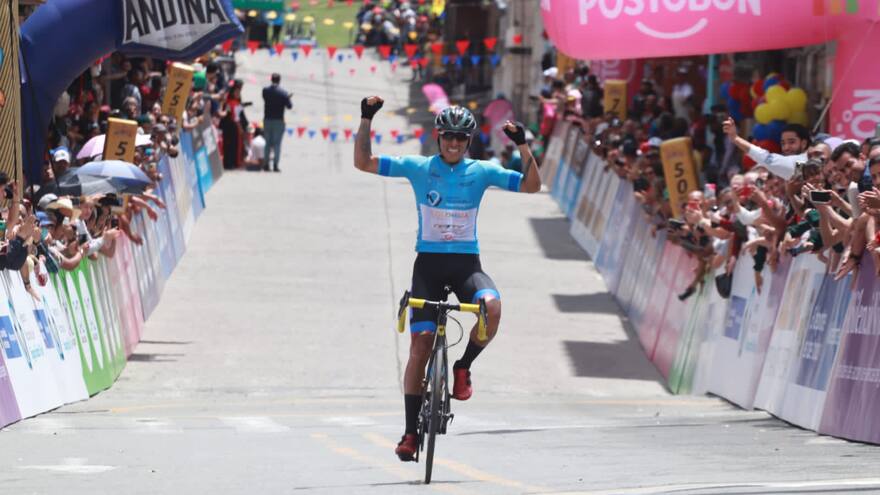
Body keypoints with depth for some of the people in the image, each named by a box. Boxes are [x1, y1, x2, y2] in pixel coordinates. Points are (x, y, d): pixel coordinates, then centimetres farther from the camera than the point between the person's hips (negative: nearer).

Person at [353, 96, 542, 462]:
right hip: (428, 263, 0)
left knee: (492, 308, -32)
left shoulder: (481, 172, 1)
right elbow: (363, 163, -3)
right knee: (420, 344, -7)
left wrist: (523, 146, -15)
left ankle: (463, 366, -4)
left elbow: (531, 185, -3)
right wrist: (366, 120, -13)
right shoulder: (418, 168, 0)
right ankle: (410, 432, 1)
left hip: (466, 263, 0)